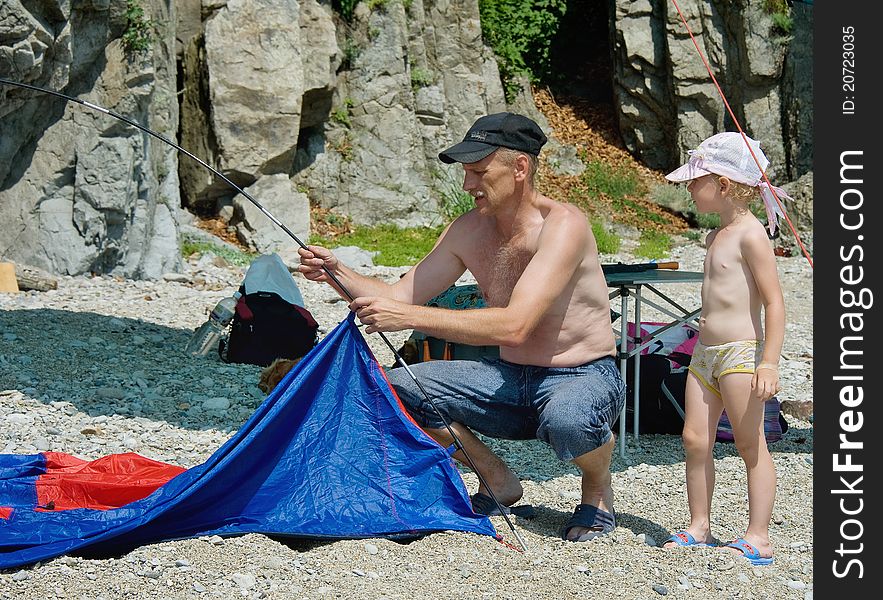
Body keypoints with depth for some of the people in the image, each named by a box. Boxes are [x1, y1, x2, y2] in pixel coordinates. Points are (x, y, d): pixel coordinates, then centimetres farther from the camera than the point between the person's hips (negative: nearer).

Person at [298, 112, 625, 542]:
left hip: (585, 377, -7)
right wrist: (338, 274, -14)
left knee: (567, 420, -41)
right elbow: (400, 296, 5)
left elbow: (513, 326, -33)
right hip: (510, 380, 7)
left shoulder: (563, 225, -22)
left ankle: (598, 486, -3)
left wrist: (408, 317, -36)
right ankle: (497, 481, 9)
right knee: (397, 388, -10)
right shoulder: (469, 230, 1)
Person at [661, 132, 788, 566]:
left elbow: (774, 301, -16)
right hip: (705, 352, 9)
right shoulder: (716, 237, 14)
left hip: (740, 353, -9)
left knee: (750, 445, -1)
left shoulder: (750, 234, -13)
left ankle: (758, 538, 5)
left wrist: (769, 362, -20)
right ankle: (699, 528, 17)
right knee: (695, 439, 7)